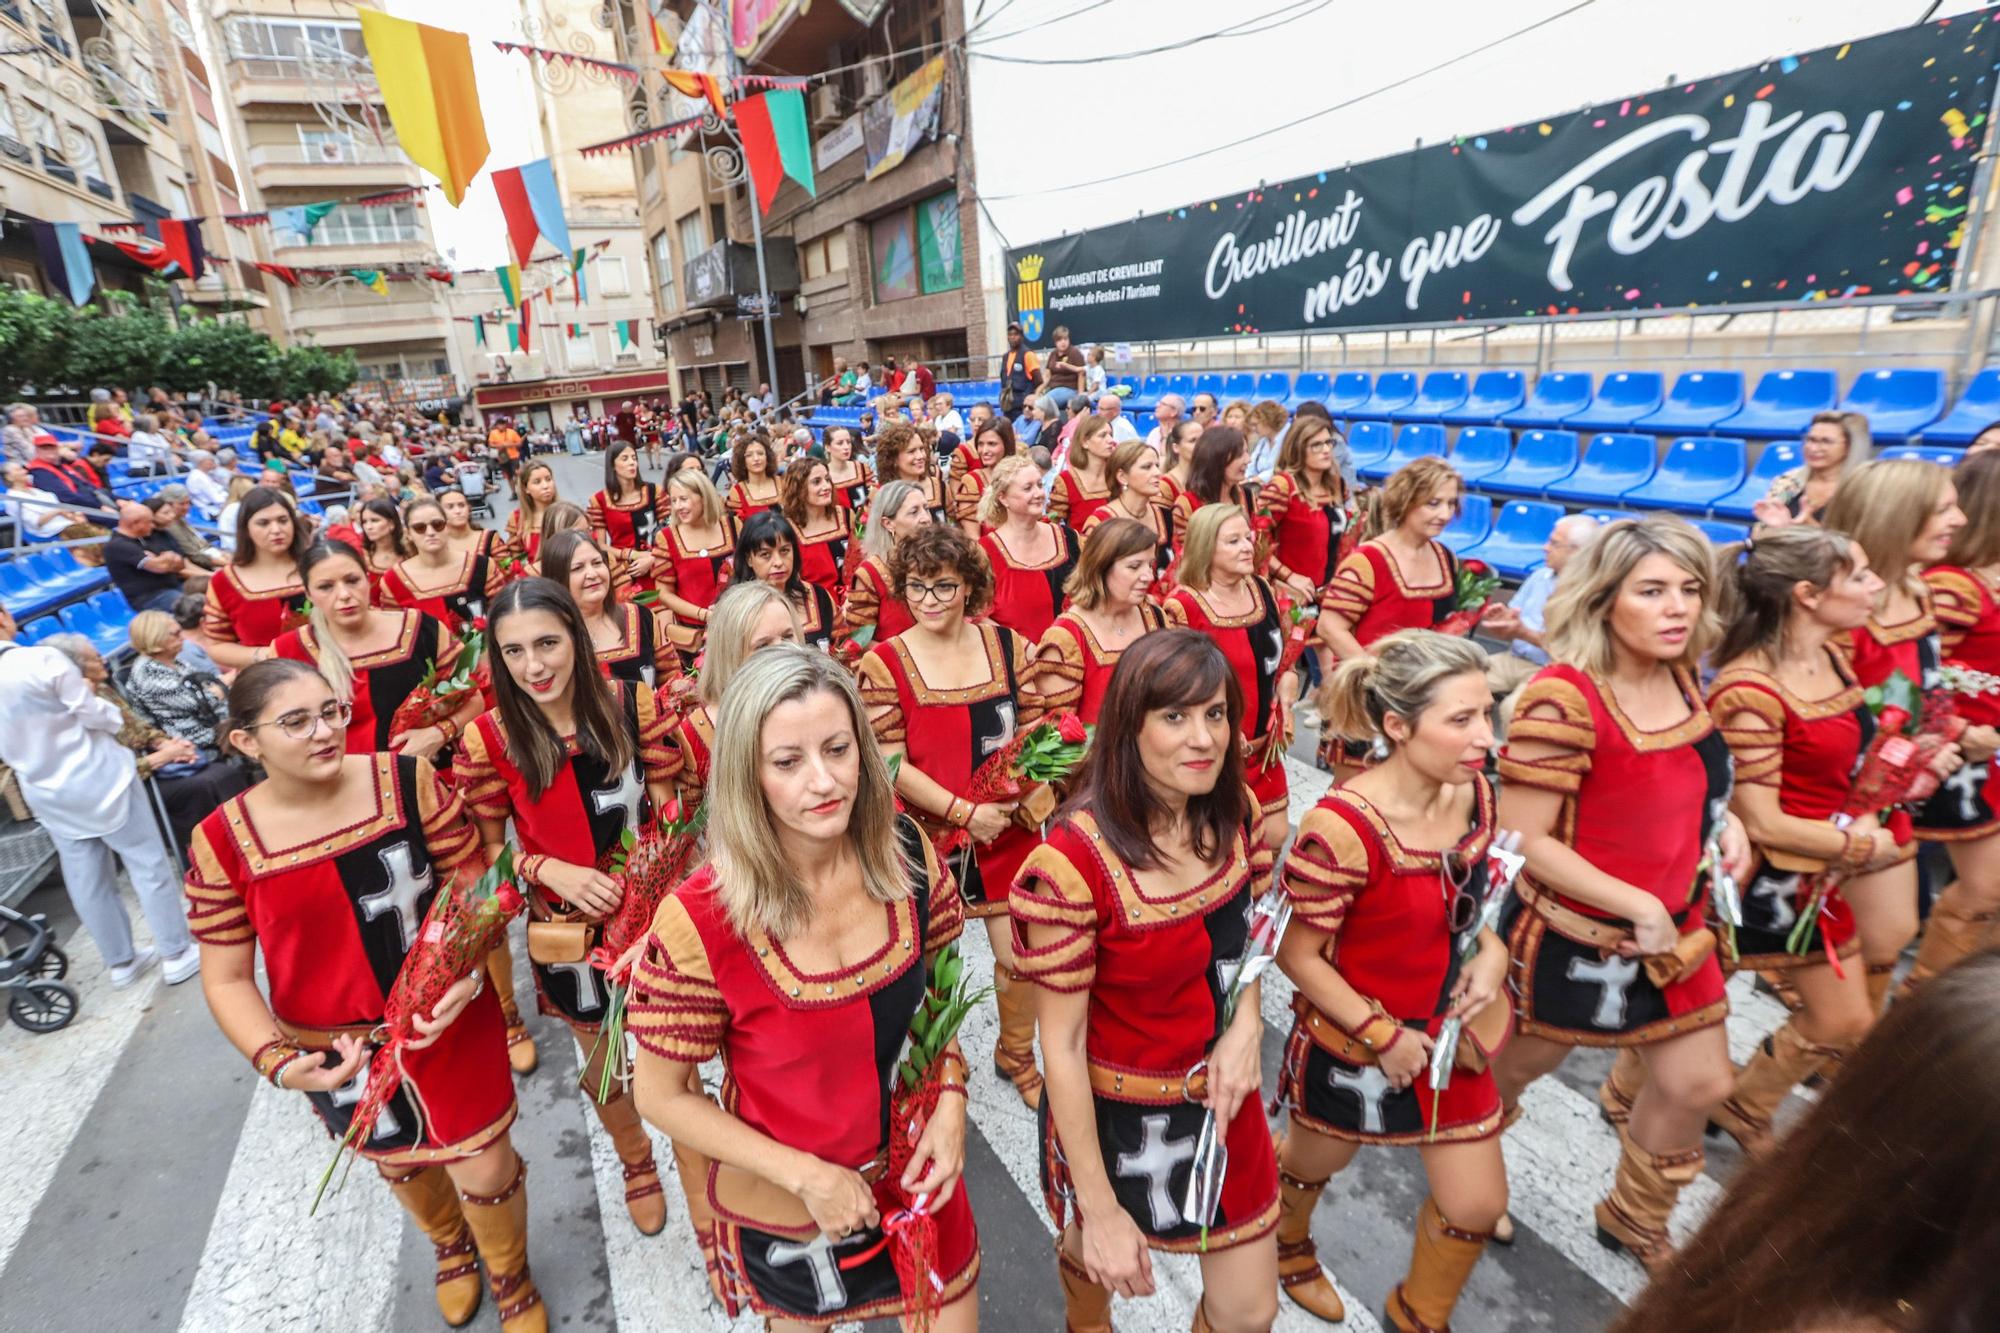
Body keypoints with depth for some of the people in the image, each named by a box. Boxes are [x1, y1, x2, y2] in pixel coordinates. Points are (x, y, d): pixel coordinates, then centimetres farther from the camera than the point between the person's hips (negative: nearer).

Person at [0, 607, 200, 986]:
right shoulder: (43, 660, -22)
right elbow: (97, 717, -13)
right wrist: (114, 715, 7)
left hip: (46, 794, 6)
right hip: (96, 778, -6)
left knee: (85, 880, 16)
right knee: (148, 865, 6)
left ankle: (121, 962, 28)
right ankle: (177, 954, 12)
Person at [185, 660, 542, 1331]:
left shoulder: (408, 781, -17)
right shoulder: (221, 843, -13)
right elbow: (227, 978, -6)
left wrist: (467, 974, -25)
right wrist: (277, 1062, -20)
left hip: (451, 1024, -1)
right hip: (336, 1055, 2)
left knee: (486, 1172, 10)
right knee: (402, 1163, 27)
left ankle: (512, 1279, 44)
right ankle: (451, 1246, 61)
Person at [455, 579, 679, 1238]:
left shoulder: (633, 705, -14)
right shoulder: (489, 738, -14)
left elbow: (669, 807, -6)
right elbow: (489, 849, -4)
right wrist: (551, 870, -22)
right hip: (566, 930, 1)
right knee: (602, 1065, 24)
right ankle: (637, 1163, 54)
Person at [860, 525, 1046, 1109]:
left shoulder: (1011, 646, -2)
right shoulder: (884, 664, -9)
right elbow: (891, 764, -11)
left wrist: (1020, 791, -15)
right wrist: (965, 811, -18)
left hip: (1009, 830, 2)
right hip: (928, 833, -2)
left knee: (1020, 953, 10)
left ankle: (1017, 1055, 39)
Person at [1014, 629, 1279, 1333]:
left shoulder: (1235, 812, -12)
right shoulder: (1073, 863, -31)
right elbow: (1060, 1044, -22)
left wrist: (1246, 1026, -12)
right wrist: (1100, 1210, -16)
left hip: (1223, 1099, 4)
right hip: (1118, 1112, -3)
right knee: (1095, 1259, 28)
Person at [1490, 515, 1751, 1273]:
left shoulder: (1679, 678, -3)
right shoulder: (1563, 698, -28)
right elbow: (1523, 839, -26)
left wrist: (1722, 817, -1)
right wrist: (1637, 907, -23)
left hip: (1674, 926, 7)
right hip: (1573, 934, -7)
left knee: (1699, 1085, 19)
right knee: (1512, 1069, 16)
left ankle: (1634, 1219, 46)